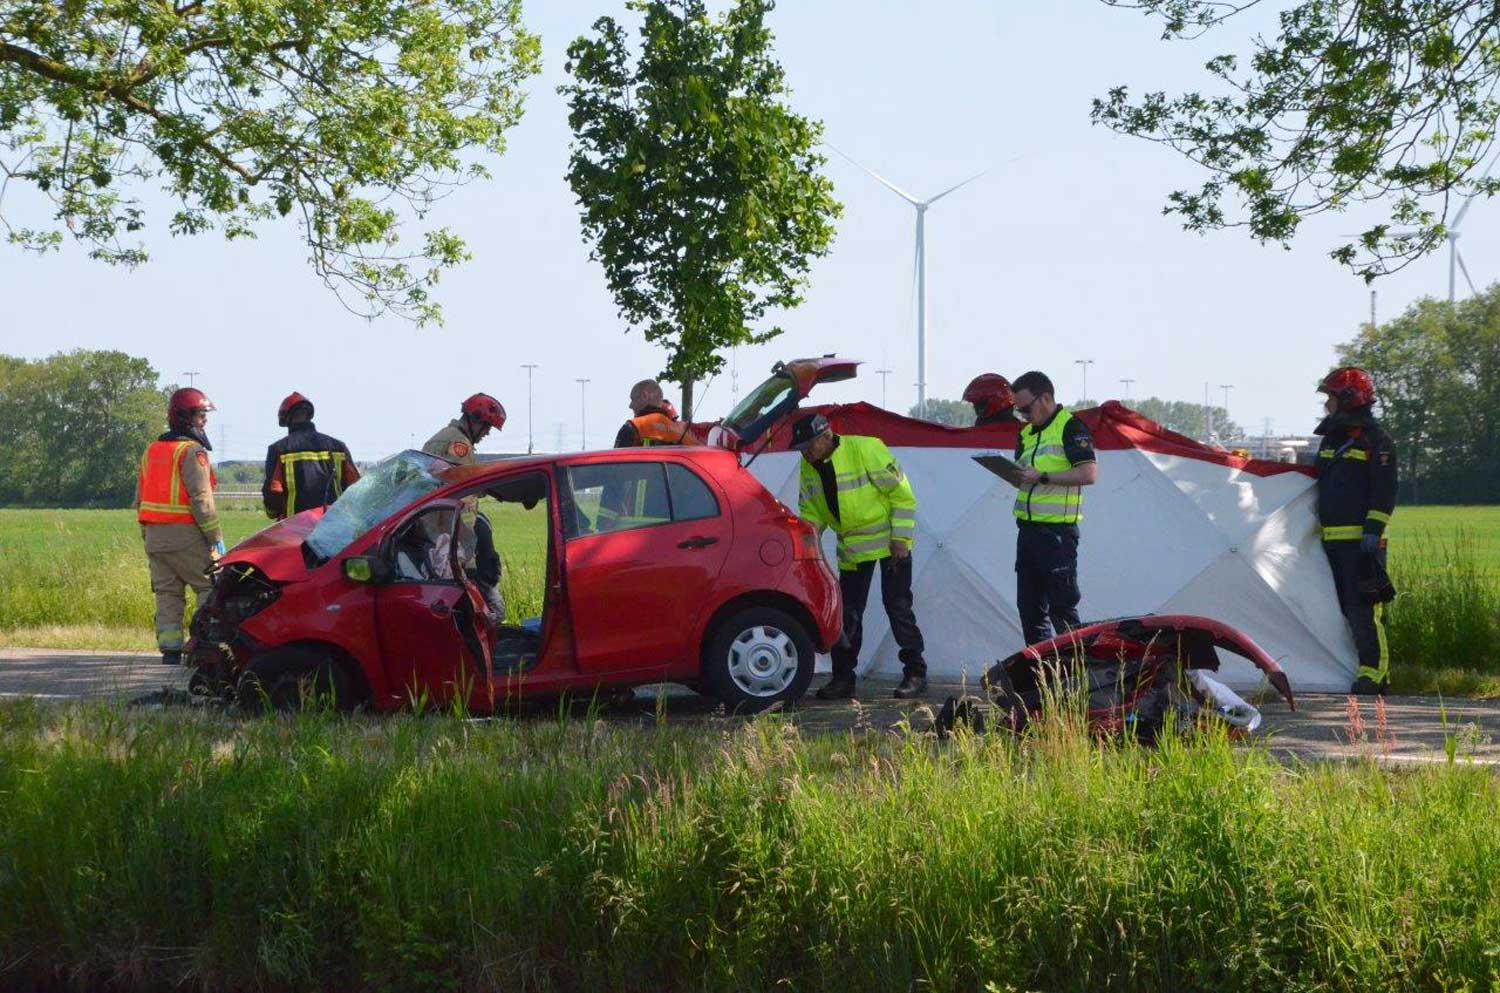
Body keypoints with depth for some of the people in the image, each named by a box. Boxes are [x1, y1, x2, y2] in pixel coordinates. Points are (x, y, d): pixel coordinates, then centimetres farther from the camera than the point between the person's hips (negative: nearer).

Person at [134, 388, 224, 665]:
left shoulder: (151, 450, 17)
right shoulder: (192, 451, -10)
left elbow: (140, 498, 19)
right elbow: (201, 499, -16)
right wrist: (216, 538, -12)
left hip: (155, 535, 8)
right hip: (186, 534, -7)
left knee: (166, 593, 9)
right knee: (210, 587, -1)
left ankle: (170, 648, 4)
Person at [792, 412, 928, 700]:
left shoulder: (866, 449, -23)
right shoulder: (809, 466, -3)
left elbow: (902, 493, -18)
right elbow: (810, 511, 7)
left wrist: (900, 538, -19)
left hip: (889, 543, -6)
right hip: (852, 546, 6)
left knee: (898, 607, -8)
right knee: (847, 613, 5)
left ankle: (915, 673, -1)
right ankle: (843, 678, 12)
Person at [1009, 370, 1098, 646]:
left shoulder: (1070, 427, -9)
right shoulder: (1027, 432, 17)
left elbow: (1088, 473, -19)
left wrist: (1043, 477, -20)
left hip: (1057, 530, -9)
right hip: (1027, 528, 9)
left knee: (1062, 606, -8)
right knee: (1029, 604, 12)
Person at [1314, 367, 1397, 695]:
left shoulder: (1375, 438, -6)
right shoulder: (1331, 438, 19)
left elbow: (1384, 490, -11)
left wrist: (1373, 530, -18)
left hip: (1361, 540, -9)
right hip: (1332, 540, 9)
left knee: (1363, 606, -11)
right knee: (1343, 605, 8)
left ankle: (1374, 671, -9)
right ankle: (1372, 668, 14)